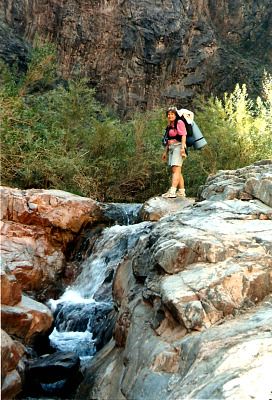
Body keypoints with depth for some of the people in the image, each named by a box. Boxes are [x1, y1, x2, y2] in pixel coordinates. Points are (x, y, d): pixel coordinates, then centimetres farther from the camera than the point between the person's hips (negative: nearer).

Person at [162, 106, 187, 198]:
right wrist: (165, 152, 23)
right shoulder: (169, 125, 22)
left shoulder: (179, 123, -2)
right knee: (176, 171, 7)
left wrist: (182, 147, -23)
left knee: (176, 169, -18)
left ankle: (172, 191, -28)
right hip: (171, 148, 9)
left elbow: (183, 136, -12)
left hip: (178, 146, -9)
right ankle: (181, 192, 10)